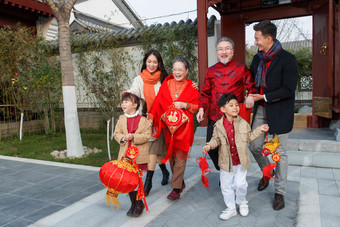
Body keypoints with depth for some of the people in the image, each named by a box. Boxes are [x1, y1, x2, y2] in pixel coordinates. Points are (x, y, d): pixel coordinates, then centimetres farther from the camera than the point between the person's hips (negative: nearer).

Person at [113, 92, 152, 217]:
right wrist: (123, 138, -14)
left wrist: (134, 137, -22)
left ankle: (138, 204, 22)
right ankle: (134, 203, 28)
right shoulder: (121, 119, 8)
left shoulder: (143, 120, -4)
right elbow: (116, 134, 7)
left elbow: (147, 135, -10)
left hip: (139, 156, -4)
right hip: (125, 155, 4)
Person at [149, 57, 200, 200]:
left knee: (180, 155, -5)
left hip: (183, 125, -3)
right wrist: (150, 117, -10)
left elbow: (197, 106, 5)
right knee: (170, 154, 9)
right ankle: (180, 182, 28)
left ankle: (176, 188, 3)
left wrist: (184, 105, -12)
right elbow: (157, 102, 3)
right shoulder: (166, 84, 8)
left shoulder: (191, 87, 3)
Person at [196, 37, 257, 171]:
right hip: (214, 117, 3)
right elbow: (206, 93, 15)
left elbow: (251, 87, 7)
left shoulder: (241, 68, 4)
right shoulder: (211, 70, 12)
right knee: (211, 148, 2)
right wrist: (202, 108, 0)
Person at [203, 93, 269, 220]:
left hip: (241, 161, 0)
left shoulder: (243, 123, -2)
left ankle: (242, 202, 35)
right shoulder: (219, 125, -6)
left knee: (240, 184, 3)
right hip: (226, 162, 0)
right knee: (226, 186, 9)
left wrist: (259, 130, 2)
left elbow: (249, 137, 10)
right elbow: (216, 139, 3)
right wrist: (209, 145, -16)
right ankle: (231, 208, 28)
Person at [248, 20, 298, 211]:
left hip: (280, 112, -6)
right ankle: (266, 173, 37)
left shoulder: (287, 59, -12)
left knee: (280, 152, 4)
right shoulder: (257, 59, 8)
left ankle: (280, 193, 20)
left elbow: (288, 90, -18)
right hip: (261, 110, 6)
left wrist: (263, 97, -17)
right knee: (254, 146, 7)